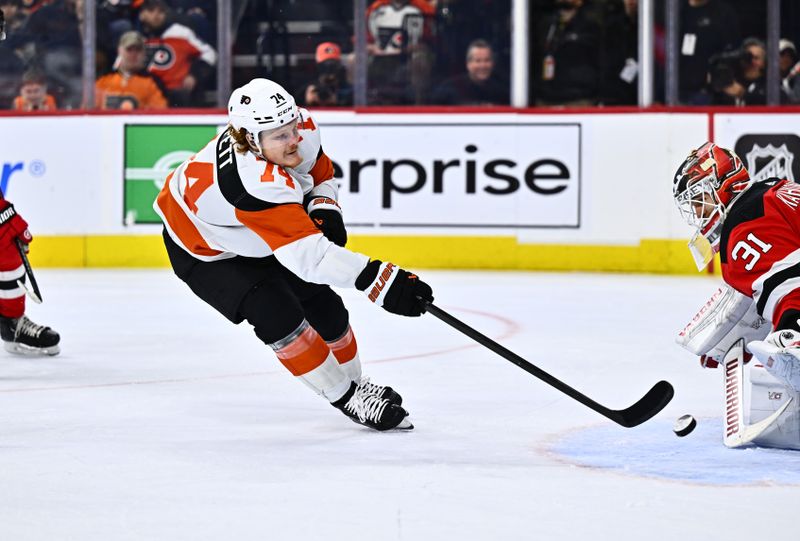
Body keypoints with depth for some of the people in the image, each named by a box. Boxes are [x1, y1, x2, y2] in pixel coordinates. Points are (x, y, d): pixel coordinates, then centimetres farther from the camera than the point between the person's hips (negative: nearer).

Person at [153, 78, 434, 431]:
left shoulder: (304, 131, -21)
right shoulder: (257, 182, -46)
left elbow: (321, 173, 3)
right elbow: (308, 253, -52)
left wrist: (324, 208, -19)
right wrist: (379, 282, -60)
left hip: (260, 239, 8)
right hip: (202, 248, -7)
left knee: (324, 306, 5)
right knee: (276, 315, -23)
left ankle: (356, 385, 27)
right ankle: (346, 397, -8)